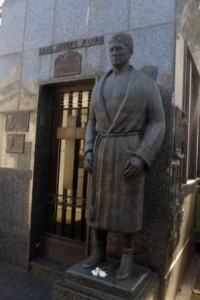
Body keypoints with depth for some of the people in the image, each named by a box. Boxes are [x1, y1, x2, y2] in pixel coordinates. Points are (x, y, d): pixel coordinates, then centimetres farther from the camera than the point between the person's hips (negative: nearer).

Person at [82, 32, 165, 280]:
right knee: (98, 202, 8)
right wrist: (88, 152, 1)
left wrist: (141, 157, -17)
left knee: (128, 206, 1)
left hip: (130, 152, -4)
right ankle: (99, 251, 27)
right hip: (102, 152, 5)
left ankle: (127, 258, 21)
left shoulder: (146, 83, -1)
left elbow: (157, 124, -4)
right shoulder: (100, 87, 14)